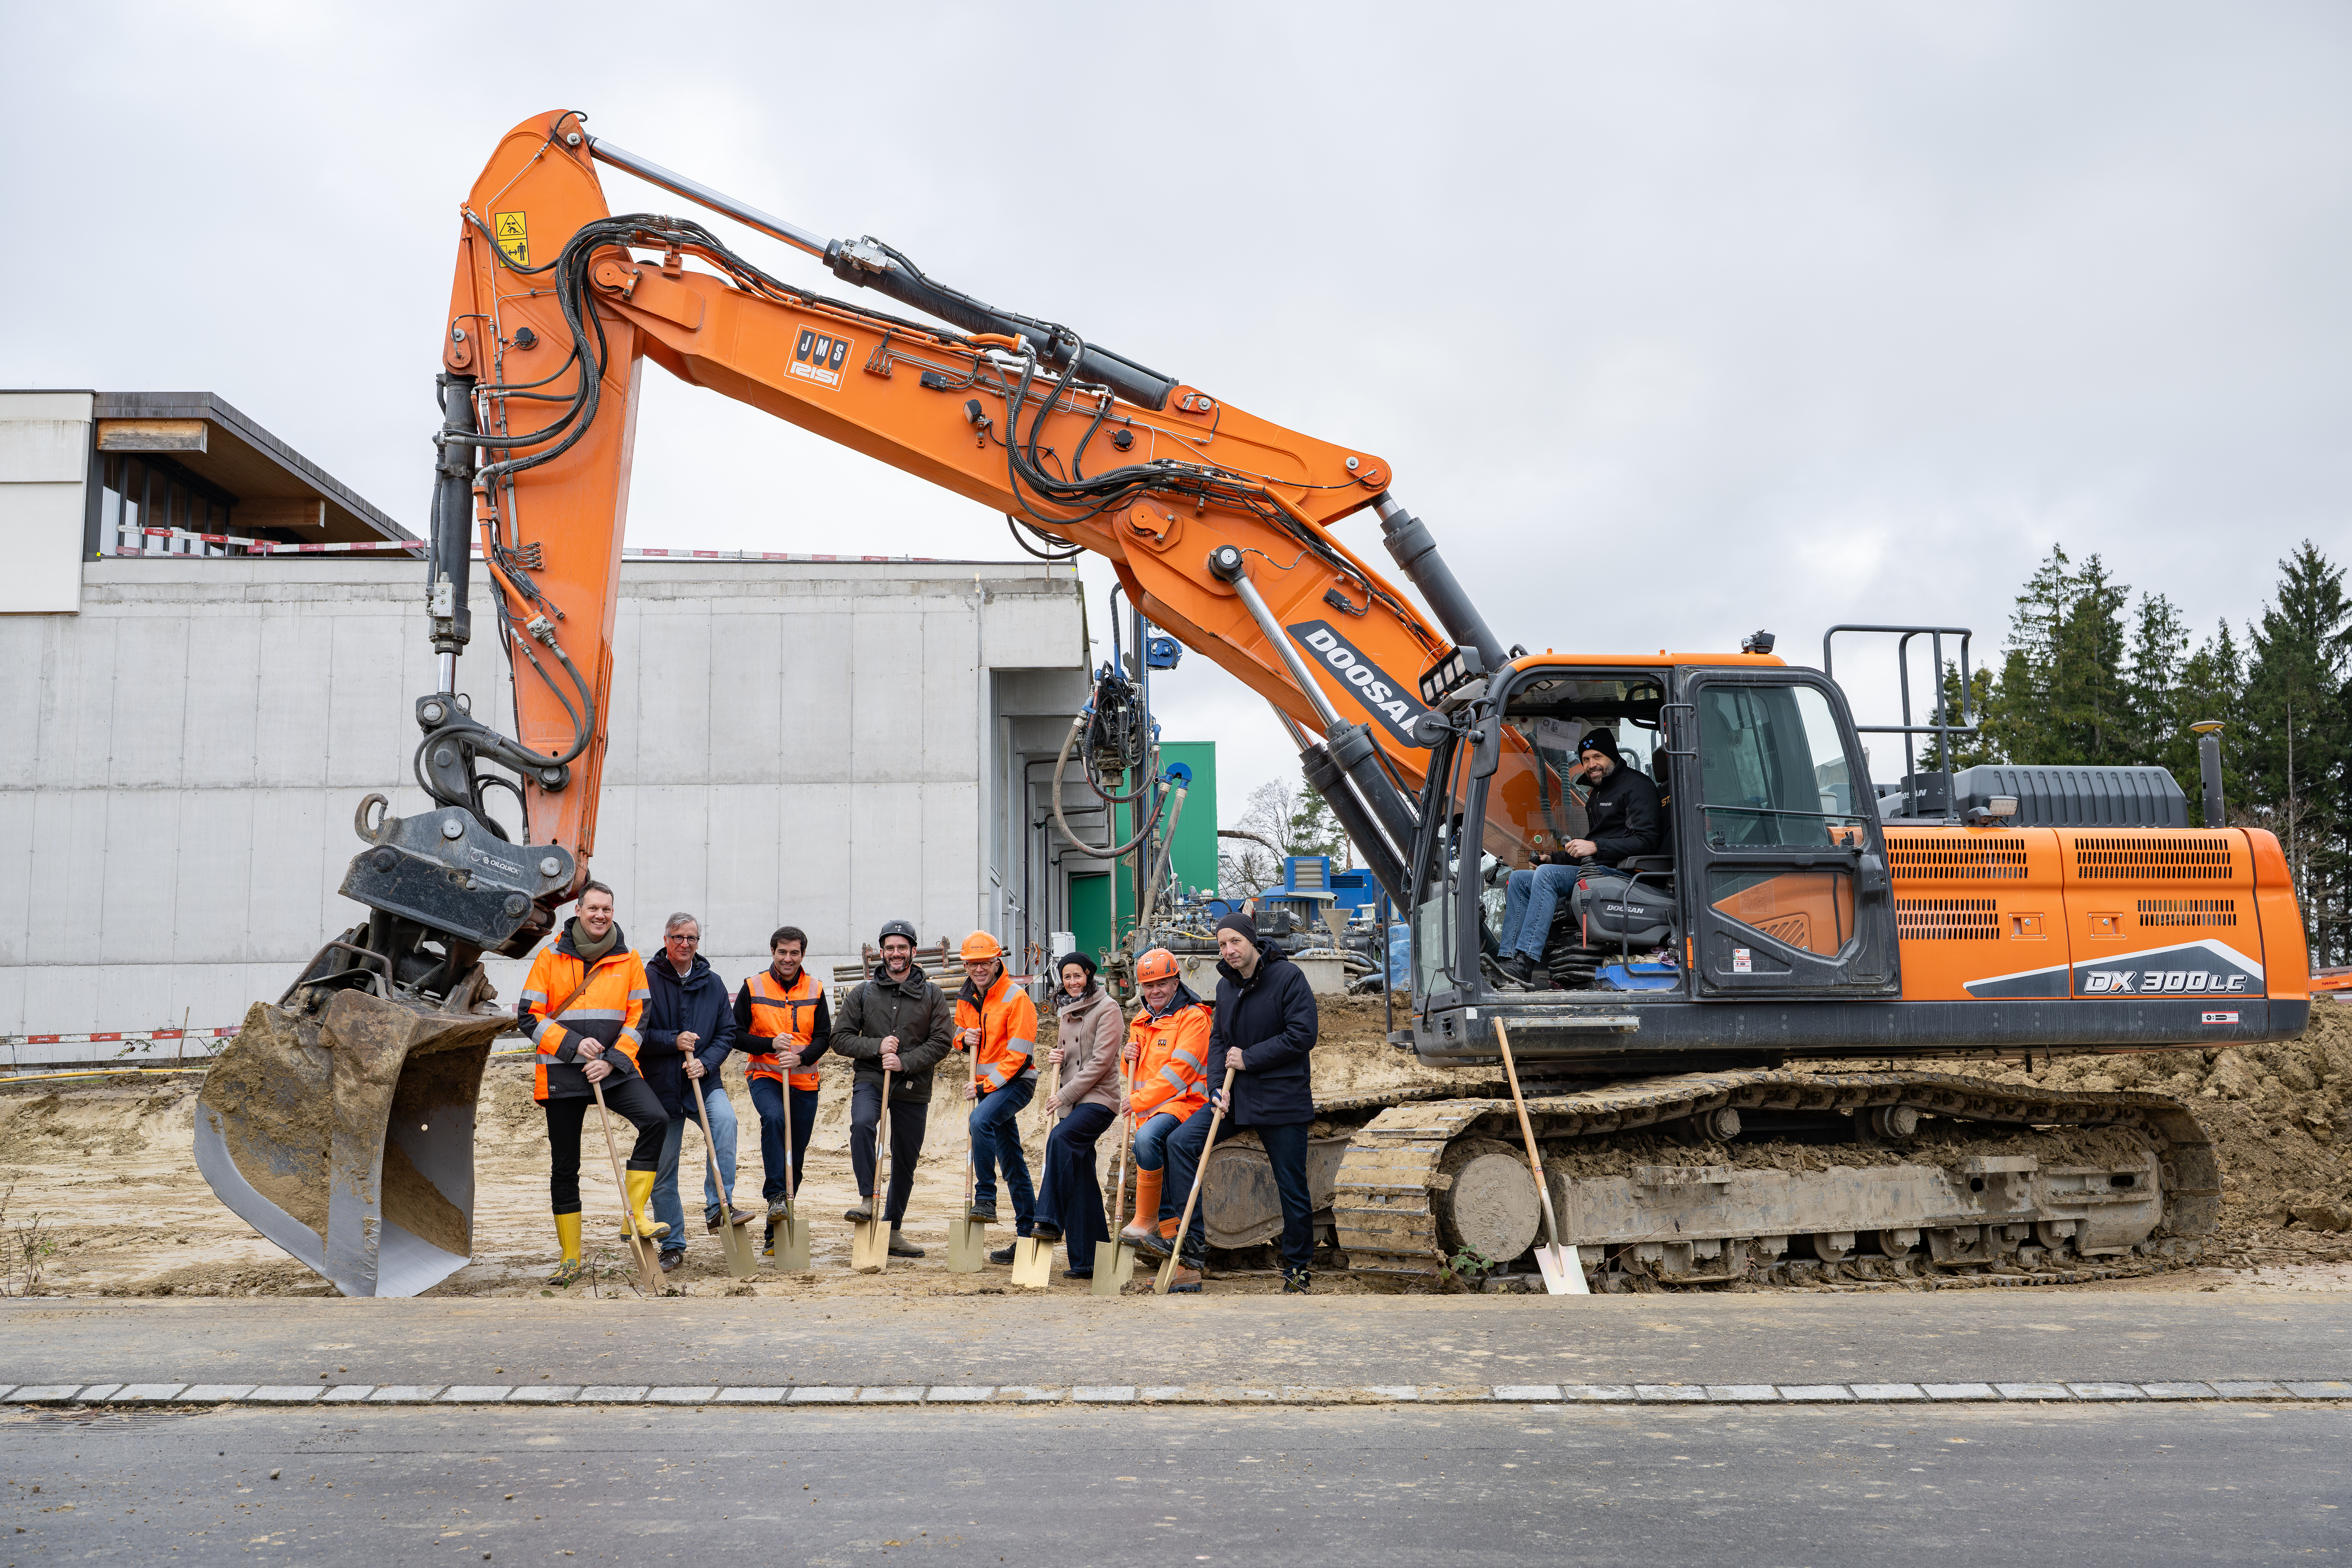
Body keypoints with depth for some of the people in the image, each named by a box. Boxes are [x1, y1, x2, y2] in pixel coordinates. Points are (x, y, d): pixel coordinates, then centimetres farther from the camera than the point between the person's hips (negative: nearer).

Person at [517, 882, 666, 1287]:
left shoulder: (628, 959, 4)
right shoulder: (551, 957, 1)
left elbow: (638, 1016, 5)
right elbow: (529, 1016, -1)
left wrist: (613, 1060, -8)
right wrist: (573, 1044, -13)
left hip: (615, 1069, 0)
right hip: (562, 1075, 0)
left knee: (655, 1119, -26)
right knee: (564, 1168, 6)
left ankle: (635, 1215, -15)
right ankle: (570, 1259, 17)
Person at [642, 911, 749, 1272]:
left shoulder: (713, 983, 8)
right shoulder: (647, 980, -1)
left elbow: (727, 1033, 7)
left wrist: (706, 1062, -9)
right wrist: (673, 1041, -18)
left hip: (703, 1083, 1)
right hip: (661, 1087, -1)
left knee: (725, 1119, -32)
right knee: (664, 1173, 5)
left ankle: (718, 1207, -26)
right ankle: (673, 1246, 19)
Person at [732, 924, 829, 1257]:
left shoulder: (815, 990, 6)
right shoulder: (753, 987, 1)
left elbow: (824, 1037, 4)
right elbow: (736, 1035, 1)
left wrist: (802, 1057, -16)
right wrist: (770, 1044, -15)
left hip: (804, 1081, 3)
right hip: (765, 1076, -3)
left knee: (795, 1160, 5)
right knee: (773, 1118, -36)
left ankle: (776, 1235, 15)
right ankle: (776, 1197, -31)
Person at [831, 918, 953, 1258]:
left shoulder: (932, 995, 5)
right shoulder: (864, 994, 6)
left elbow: (942, 1041, -1)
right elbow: (840, 1037, 4)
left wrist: (905, 1061, -15)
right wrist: (877, 1046, -12)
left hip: (914, 1089, 1)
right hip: (871, 1080, -1)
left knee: (906, 1161, 8)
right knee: (862, 1123, -33)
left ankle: (893, 1231, 22)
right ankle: (868, 1200, -25)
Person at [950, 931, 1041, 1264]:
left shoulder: (1016, 998, -14)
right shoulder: (966, 998, 8)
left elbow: (1017, 1055, -17)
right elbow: (959, 1032, 23)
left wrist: (985, 1087, -20)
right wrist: (964, 1038, -1)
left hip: (1016, 1082, -7)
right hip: (986, 1085, 7)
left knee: (981, 1119, -34)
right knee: (1012, 1161, 9)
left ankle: (986, 1199, -25)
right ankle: (1027, 1234, 14)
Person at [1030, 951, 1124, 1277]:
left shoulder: (1107, 1008, -6)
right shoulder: (1065, 1011, 18)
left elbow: (1101, 1061, -13)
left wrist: (1066, 1094, -13)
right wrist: (1056, 1057, 6)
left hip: (1099, 1097, -7)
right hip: (1071, 1101, 8)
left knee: (1060, 1139, -33)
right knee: (1081, 1179, 5)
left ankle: (1051, 1221, -33)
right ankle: (1087, 1261, 8)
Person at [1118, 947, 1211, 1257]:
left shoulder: (1193, 1017, -7)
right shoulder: (1142, 1021, 18)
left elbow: (1179, 1069, -15)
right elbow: (1137, 1071, 27)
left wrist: (1140, 1100, -17)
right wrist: (1131, 1058, 2)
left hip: (1184, 1101, -8)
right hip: (1148, 1108, 8)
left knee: (1147, 1137, -33)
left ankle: (1147, 1220, -24)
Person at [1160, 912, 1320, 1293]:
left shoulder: (1288, 976, -11)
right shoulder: (1226, 985, 9)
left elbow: (1303, 1035, -17)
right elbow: (1218, 1039, 12)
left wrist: (1249, 1059, -14)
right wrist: (1217, 1087, -5)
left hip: (1281, 1099, -6)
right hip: (1236, 1094, 6)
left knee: (1292, 1190, 2)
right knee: (1180, 1141, -11)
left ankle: (1299, 1272, 19)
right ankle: (1192, 1250, -9)